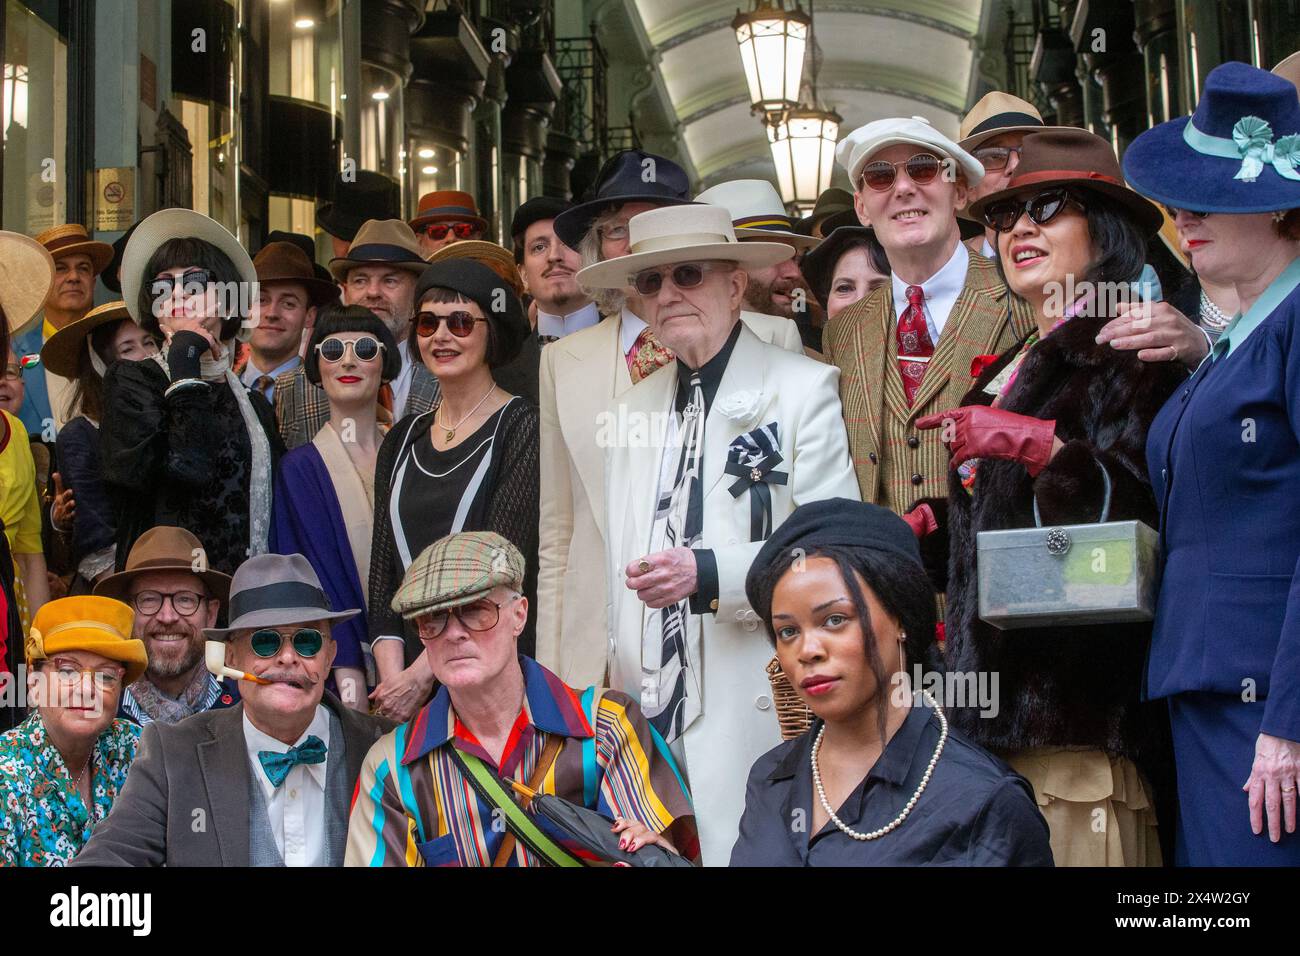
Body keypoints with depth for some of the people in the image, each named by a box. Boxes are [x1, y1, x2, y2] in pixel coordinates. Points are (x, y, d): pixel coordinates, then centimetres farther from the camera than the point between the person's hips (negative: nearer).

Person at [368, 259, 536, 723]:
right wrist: (391, 669, -7)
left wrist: (423, 675, -14)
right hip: (406, 672, 5)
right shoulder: (403, 439, 14)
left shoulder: (521, 429, -4)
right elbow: (383, 567, 8)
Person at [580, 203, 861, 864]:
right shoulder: (634, 410, 17)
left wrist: (708, 572, -21)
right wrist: (620, 679, 16)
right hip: (649, 707, 5)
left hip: (759, 708, -5)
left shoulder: (805, 390, -1)